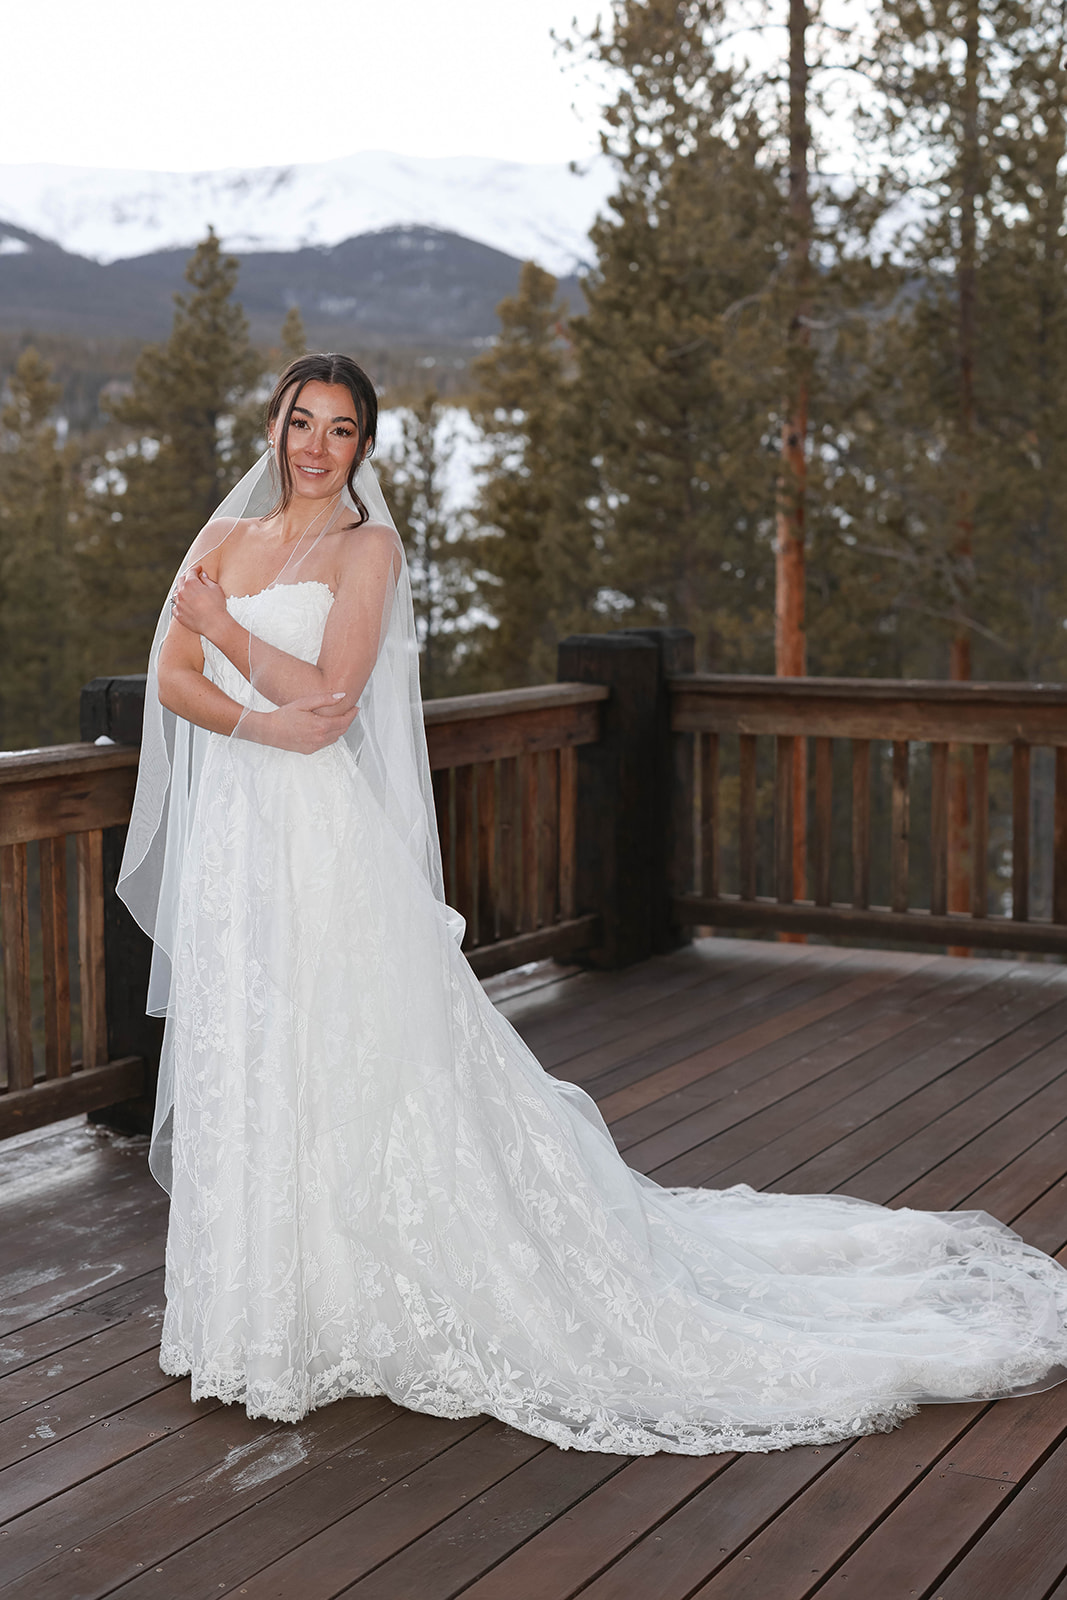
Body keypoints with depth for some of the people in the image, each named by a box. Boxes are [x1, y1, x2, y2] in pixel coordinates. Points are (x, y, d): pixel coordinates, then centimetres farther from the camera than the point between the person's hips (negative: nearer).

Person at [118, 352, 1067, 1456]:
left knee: (352, 1055, -3)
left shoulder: (366, 547, -3)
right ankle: (264, 1295, 25)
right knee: (242, 1063, 10)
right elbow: (171, 678, 3)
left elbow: (330, 693, -14)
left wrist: (226, 628, -8)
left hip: (328, 836, -5)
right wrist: (261, 721, -13)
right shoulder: (224, 538, 13)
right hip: (229, 837, 5)